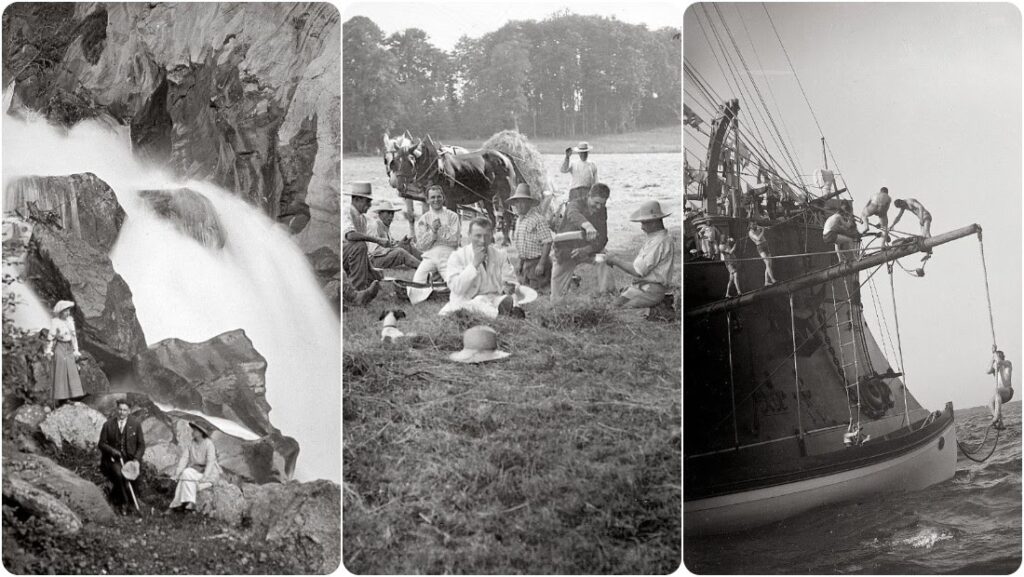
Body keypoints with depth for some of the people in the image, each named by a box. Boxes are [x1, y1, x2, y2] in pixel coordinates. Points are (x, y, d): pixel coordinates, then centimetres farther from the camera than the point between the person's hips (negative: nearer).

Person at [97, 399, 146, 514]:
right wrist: (112, 451, -13)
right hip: (113, 458, -1)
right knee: (119, 474, -31)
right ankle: (125, 503, -15)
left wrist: (136, 459, -10)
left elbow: (141, 445, 5)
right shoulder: (108, 424, 1)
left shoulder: (136, 424, 2)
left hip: (130, 458, 1)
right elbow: (101, 444, 6)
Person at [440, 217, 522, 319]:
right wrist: (475, 264, -19)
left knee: (508, 301, -33)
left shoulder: (500, 255, 9)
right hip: (467, 302, -2)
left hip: (495, 299, 2)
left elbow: (510, 282, 9)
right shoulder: (457, 256, -1)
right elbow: (457, 288, -13)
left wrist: (510, 288, -17)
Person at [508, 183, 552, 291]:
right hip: (525, 263, 8)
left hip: (537, 262, -8)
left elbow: (547, 242, -17)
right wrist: (520, 263, 19)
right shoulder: (519, 221, 15)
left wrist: (541, 264, -20)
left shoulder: (538, 219, -13)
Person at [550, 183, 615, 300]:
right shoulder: (575, 204, -19)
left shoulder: (602, 211, -5)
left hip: (586, 251, 3)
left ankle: (606, 293, -21)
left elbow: (602, 240, -11)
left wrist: (586, 250, -30)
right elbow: (573, 215, -45)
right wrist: (587, 226, -67)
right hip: (564, 253, -3)